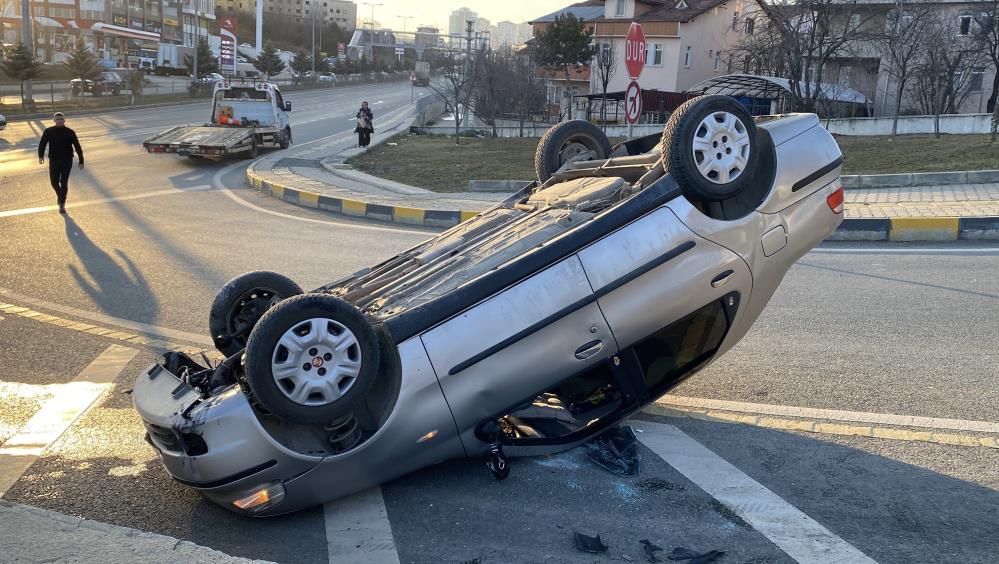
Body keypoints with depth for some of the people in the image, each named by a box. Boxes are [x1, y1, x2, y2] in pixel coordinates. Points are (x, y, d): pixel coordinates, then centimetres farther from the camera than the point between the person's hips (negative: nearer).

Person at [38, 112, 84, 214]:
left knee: (64, 183, -5)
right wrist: (41, 156, -18)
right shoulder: (48, 131, 0)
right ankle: (59, 194, 41)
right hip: (53, 160, 2)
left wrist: (81, 161, -2)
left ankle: (62, 204, 4)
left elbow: (78, 147, 0)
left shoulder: (70, 132, -3)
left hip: (67, 161, -2)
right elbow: (42, 144, -1)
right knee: (54, 182, 9)